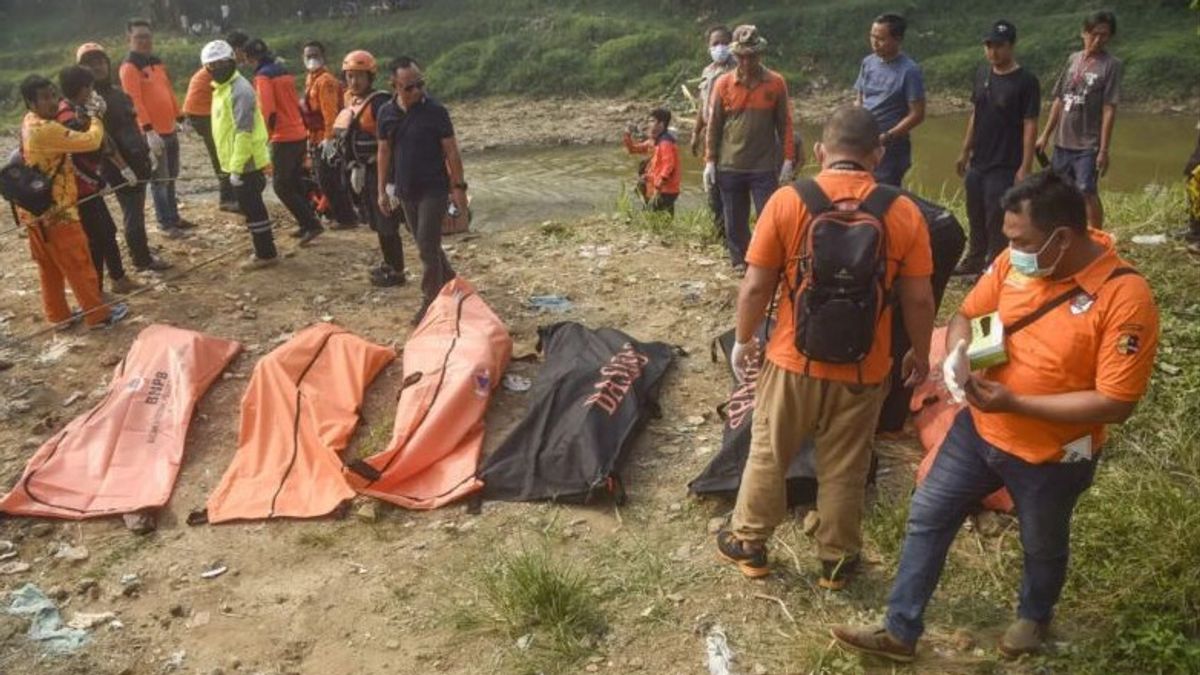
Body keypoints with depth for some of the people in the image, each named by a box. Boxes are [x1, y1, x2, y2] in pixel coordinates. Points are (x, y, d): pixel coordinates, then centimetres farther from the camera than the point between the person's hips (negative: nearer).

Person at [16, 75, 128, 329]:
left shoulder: (29, 122, 7)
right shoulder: (46, 130, -24)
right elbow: (91, 141, -23)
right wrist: (96, 120, -6)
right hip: (55, 210, -9)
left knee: (49, 267, 17)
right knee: (79, 264, 3)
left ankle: (58, 315, 27)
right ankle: (98, 314, 13)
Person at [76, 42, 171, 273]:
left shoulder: (117, 92, 12)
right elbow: (102, 138, -19)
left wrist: (145, 154, 15)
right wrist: (123, 167, -21)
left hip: (137, 159, 8)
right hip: (117, 165, -8)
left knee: (137, 210, 17)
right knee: (133, 212, -1)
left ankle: (142, 254, 28)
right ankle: (142, 259, 10)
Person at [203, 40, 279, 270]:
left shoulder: (239, 90, -18)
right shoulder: (223, 88, 15)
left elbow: (244, 132, -23)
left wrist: (236, 168, -23)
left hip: (245, 163, -10)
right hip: (240, 162, 10)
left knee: (252, 209, -3)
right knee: (252, 207, 15)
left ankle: (266, 254, 5)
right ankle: (265, 250, 23)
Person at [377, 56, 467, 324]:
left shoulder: (435, 111, -11)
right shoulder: (387, 113, 1)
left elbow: (451, 152, -7)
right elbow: (384, 152, 9)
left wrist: (458, 187, -9)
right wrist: (382, 190, 9)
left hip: (434, 189, -5)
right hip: (406, 191, 5)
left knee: (428, 247, -5)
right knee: (428, 245, 15)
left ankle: (431, 301, 7)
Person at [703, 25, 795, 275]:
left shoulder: (776, 83, 0)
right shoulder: (723, 84, 1)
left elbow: (784, 124, 4)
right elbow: (713, 125, 5)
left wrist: (788, 159, 0)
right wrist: (710, 161, 2)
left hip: (765, 167, -1)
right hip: (730, 167, 1)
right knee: (735, 221, 8)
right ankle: (739, 263, 22)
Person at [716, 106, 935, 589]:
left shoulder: (787, 202, -12)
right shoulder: (903, 212, -9)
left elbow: (756, 286, -8)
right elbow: (919, 299, -4)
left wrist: (743, 340, 8)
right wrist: (920, 354, 12)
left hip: (794, 362, -1)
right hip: (863, 370, 1)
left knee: (768, 456, 18)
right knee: (844, 469, 17)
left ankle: (748, 544, 34)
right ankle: (837, 561, 33)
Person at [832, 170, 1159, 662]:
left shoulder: (1125, 297, -26)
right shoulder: (1016, 261, -10)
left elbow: (1115, 403, -25)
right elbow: (966, 316, 3)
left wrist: (1015, 403, -29)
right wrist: (958, 356, -20)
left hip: (1051, 456, -4)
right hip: (978, 428, 5)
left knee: (1042, 545, 22)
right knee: (926, 518, 8)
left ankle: (1034, 617, 53)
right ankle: (901, 631, 23)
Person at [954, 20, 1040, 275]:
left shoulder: (1026, 81, -13)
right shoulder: (982, 74, 6)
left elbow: (1030, 126, -14)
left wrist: (1025, 167, -18)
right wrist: (965, 151, 15)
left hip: (1005, 166, -7)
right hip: (978, 163, 7)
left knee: (997, 220, -1)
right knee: (976, 216, 18)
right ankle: (974, 261, 33)